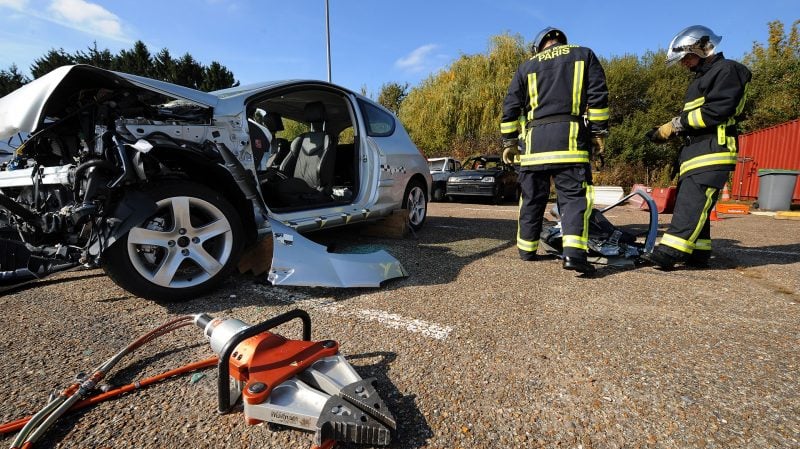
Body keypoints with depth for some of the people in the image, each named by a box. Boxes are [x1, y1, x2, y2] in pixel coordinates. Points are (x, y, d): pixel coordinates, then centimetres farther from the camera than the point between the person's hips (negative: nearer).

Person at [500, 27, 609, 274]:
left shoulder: (527, 66, 20)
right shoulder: (584, 54, 18)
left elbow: (510, 107, 12)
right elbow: (598, 95, 5)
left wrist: (509, 142, 16)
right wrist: (599, 130, 7)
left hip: (535, 137, 2)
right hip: (569, 135, -2)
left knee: (532, 197, 8)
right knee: (574, 195, -6)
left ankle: (527, 249, 15)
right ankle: (573, 252, -22)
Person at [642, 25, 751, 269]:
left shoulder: (726, 70, -3)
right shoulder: (702, 78, 27)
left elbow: (716, 111, -16)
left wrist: (675, 124, -12)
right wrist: (669, 130, 8)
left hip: (712, 150, -10)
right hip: (696, 151, 10)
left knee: (691, 203, -17)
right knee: (693, 204, 8)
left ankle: (668, 253, -24)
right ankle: (698, 254, 13)